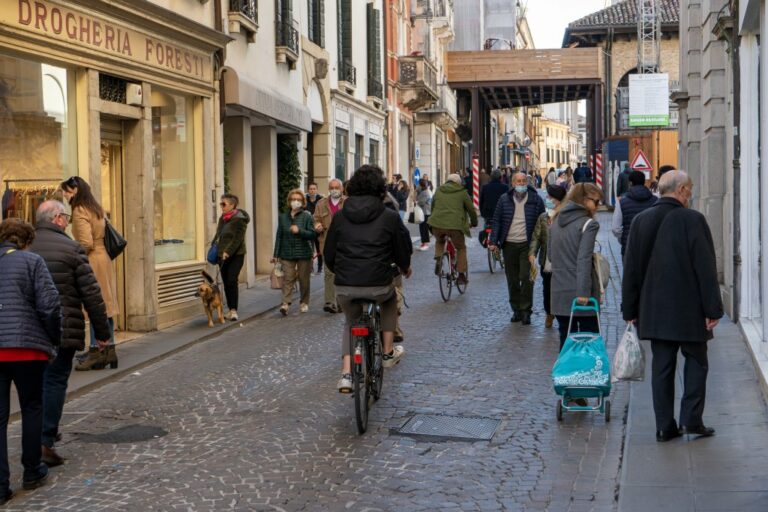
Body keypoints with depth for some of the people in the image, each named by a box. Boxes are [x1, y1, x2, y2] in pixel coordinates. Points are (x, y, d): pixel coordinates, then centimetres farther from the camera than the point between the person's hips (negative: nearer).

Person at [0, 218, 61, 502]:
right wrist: (54, 338, 5)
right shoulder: (31, 261, -2)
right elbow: (49, 305, -9)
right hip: (26, 346, -3)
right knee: (32, 408, 14)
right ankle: (32, 473, 23)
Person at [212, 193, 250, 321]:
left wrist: (228, 252, -27)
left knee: (232, 281, -14)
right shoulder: (222, 218, 12)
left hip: (236, 255, -7)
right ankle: (231, 310, 14)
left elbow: (238, 238, -20)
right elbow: (218, 235, 22)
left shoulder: (239, 219, -12)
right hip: (223, 256, 7)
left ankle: (234, 310, -11)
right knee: (226, 283, 7)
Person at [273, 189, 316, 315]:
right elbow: (279, 236, 9)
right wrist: (276, 254, 7)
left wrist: (299, 231, -22)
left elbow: (313, 234, -7)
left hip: (303, 253, -1)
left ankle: (304, 303, 20)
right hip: (287, 253, 1)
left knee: (304, 279, 7)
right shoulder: (283, 217, 7)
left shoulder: (307, 216, -2)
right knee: (288, 278, -8)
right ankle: (285, 303, -15)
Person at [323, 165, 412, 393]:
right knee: (390, 299, 34)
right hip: (378, 285, -2)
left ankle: (346, 374, 13)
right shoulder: (390, 217, -2)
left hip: (345, 286, 2)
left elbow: (329, 255, 10)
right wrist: (404, 268, 28)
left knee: (351, 322, 28)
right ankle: (389, 352, 32)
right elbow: (403, 252, 5)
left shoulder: (339, 217, 5)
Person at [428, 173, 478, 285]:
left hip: (437, 224, 3)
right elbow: (471, 209, 12)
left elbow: (433, 207, 25)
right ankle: (461, 275, 12)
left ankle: (438, 258, 7)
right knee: (461, 248, 16)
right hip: (455, 225, -3)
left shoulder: (438, 191, 17)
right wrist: (474, 223, 28)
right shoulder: (462, 193, 8)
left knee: (439, 242, 33)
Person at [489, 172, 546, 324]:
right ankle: (516, 310, 18)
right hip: (509, 244, 2)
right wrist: (494, 242, -1)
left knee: (526, 277, -7)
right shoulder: (505, 200, 7)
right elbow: (497, 220, 7)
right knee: (512, 280, 7)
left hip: (527, 245, -2)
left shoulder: (535, 200, 2)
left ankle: (526, 310, 2)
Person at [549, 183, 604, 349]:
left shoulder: (556, 222, 12)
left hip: (559, 293, 6)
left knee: (566, 341, 12)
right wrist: (583, 291, -23)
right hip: (581, 295, -6)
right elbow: (584, 260, -19)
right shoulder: (588, 224, -10)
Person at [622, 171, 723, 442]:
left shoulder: (640, 221, 4)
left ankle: (664, 427, 10)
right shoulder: (692, 220, -11)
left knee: (661, 366, 8)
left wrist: (631, 309, 13)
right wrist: (712, 308, -7)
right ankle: (691, 420, 6)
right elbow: (706, 267, -12)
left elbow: (631, 269, 7)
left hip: (655, 310, 4)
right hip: (689, 309, -4)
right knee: (696, 362, 11)